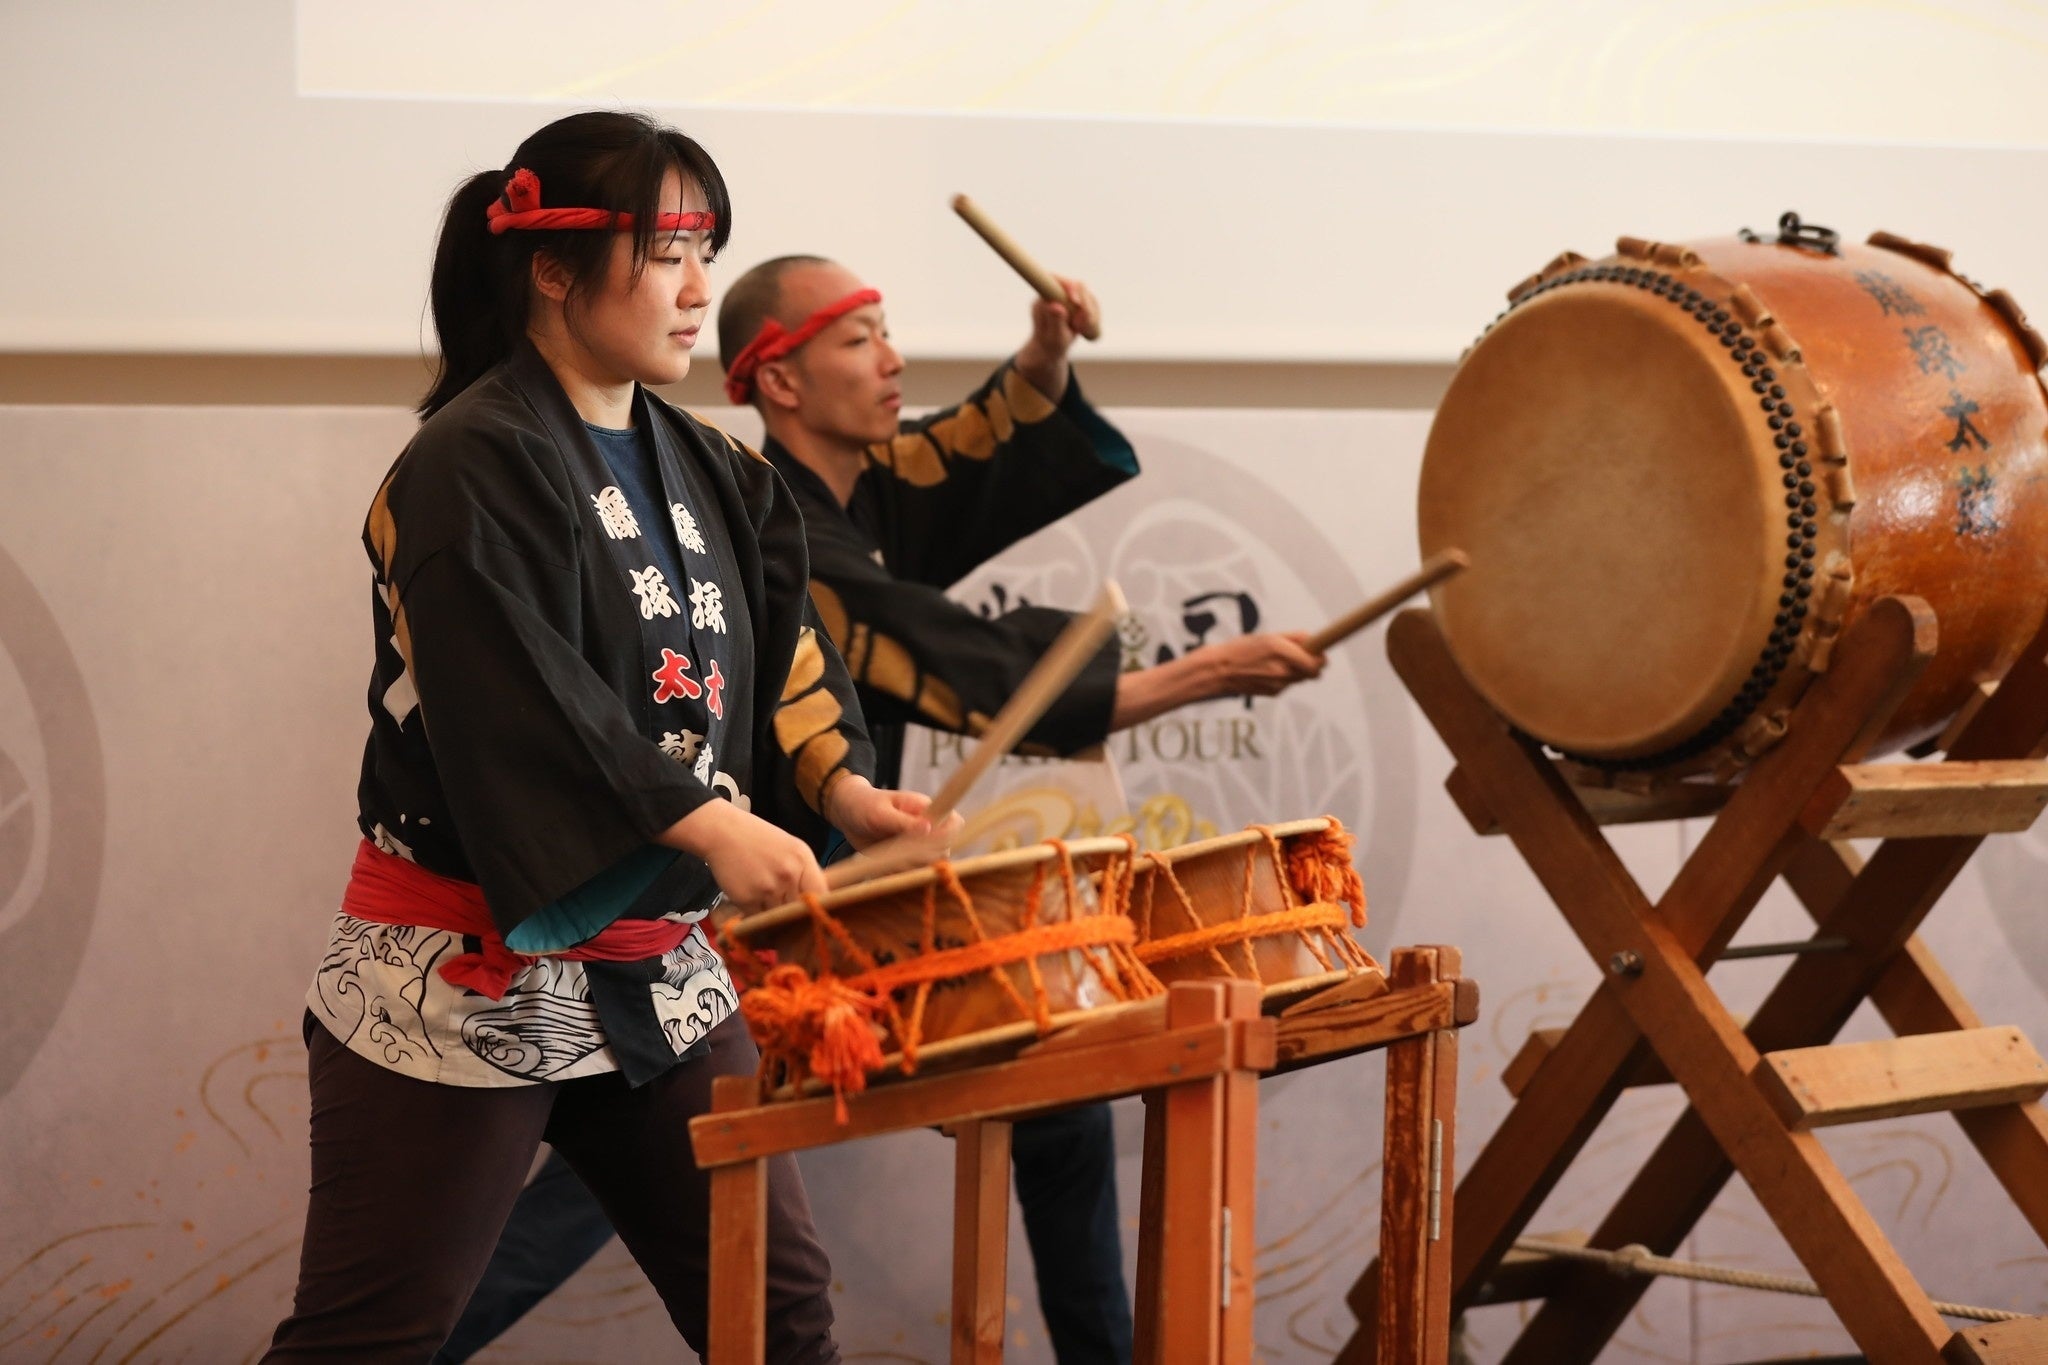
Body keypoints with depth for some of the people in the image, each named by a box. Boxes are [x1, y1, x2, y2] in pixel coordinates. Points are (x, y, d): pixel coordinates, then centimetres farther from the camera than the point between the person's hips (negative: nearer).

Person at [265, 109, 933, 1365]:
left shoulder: (703, 470, 12)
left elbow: (777, 656, 10)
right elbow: (519, 699, -24)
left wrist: (839, 784, -9)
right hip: (467, 975, -7)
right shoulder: (473, 466, -13)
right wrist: (707, 824, -31)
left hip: (656, 970, 8)